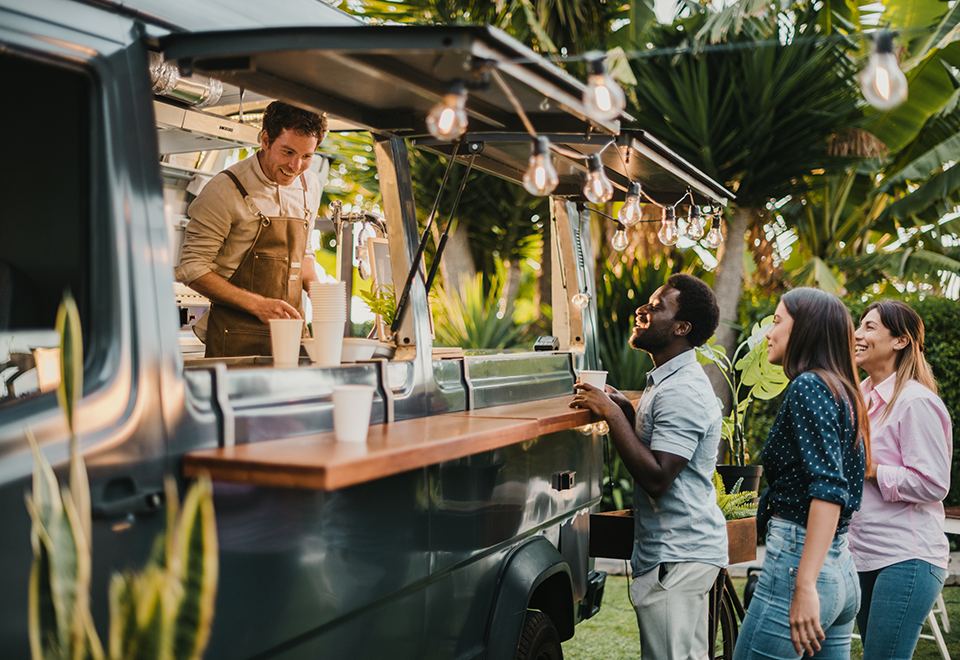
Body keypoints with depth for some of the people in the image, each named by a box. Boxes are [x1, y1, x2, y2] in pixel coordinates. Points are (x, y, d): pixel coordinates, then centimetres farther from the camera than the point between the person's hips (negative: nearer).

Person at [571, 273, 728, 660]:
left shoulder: (681, 391, -20)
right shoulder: (672, 381, 15)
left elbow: (656, 478, -26)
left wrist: (612, 414, -21)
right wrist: (623, 408, 11)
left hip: (677, 556, -11)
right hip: (689, 550, 11)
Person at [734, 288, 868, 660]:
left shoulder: (808, 386, -11)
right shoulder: (842, 392, 17)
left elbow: (829, 489, -20)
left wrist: (804, 586, -24)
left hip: (800, 559, -9)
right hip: (843, 571, 9)